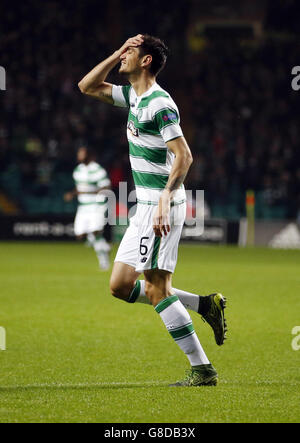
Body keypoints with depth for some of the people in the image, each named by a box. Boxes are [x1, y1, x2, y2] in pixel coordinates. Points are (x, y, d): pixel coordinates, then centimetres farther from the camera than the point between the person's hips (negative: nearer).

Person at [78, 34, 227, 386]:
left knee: (157, 288, -11)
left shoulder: (160, 104, -15)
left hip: (161, 206, -10)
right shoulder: (133, 96, 13)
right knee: (120, 286, 9)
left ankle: (202, 370, -7)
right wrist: (116, 54, 10)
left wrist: (164, 200, -30)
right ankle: (204, 304, 14)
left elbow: (183, 156, -21)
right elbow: (87, 87, 23)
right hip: (145, 207, 10)